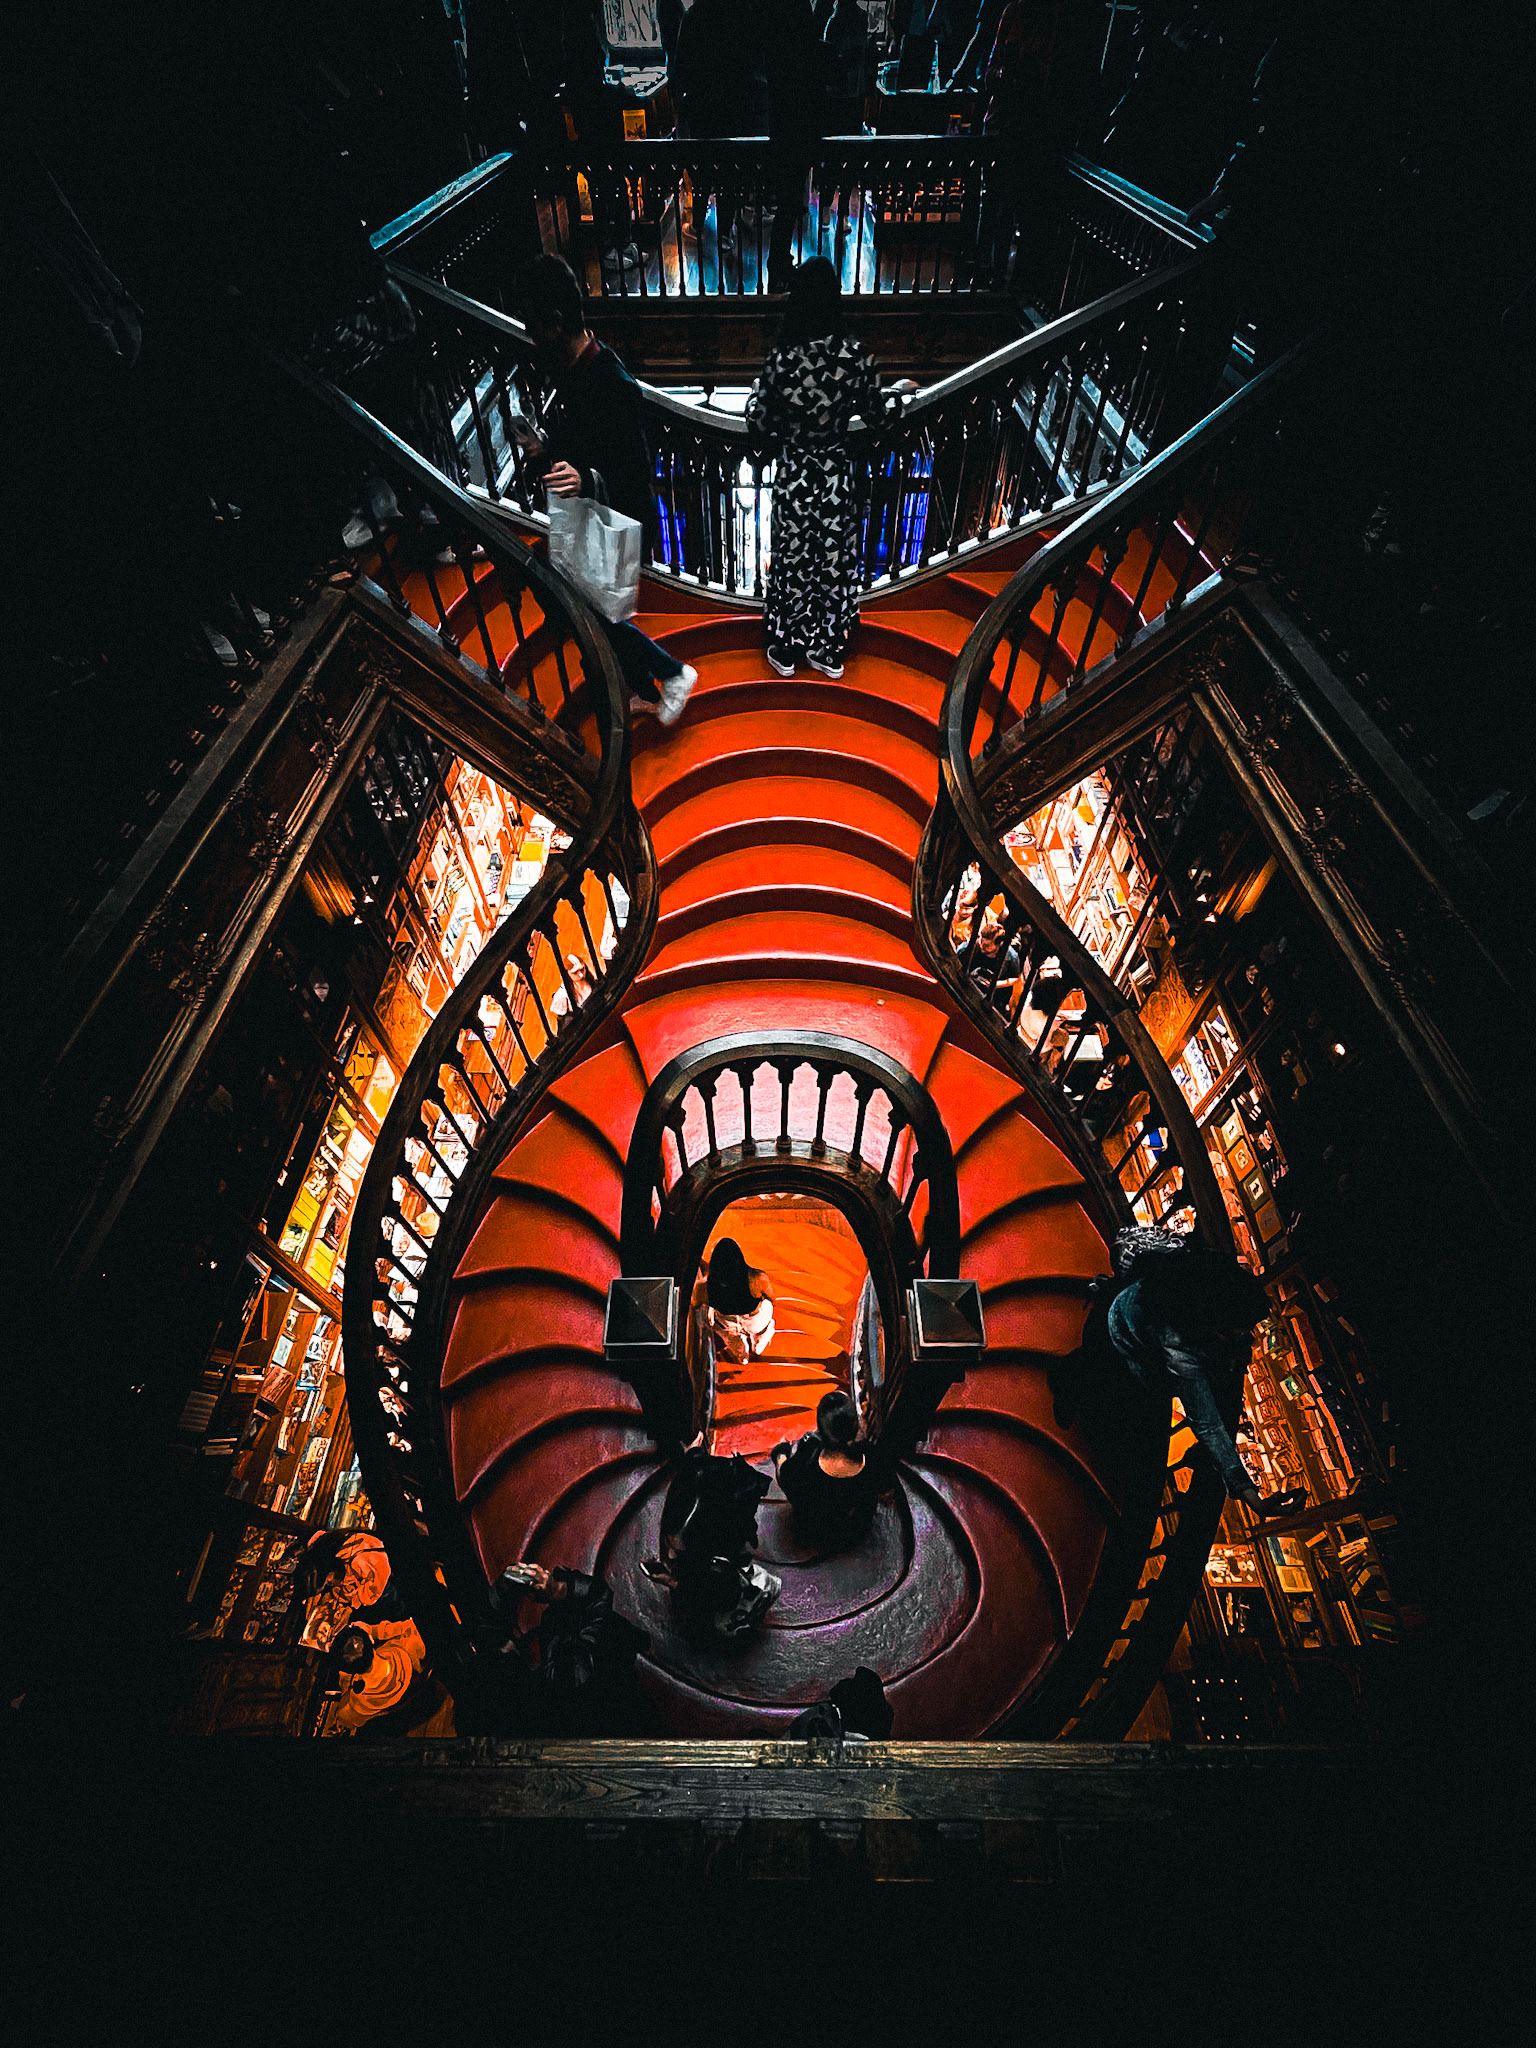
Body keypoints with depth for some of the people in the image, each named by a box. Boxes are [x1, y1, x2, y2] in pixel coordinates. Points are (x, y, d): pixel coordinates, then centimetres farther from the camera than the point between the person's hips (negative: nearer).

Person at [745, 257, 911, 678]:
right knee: (834, 558, 15)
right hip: (837, 473, 2)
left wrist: (757, 391, 16)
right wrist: (899, 392, 21)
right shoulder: (856, 355, -13)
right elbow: (875, 414, -1)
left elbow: (759, 422, -7)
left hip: (794, 474, -1)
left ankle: (785, 652, 25)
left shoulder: (782, 359, -17)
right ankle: (829, 653, 26)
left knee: (792, 559, 13)